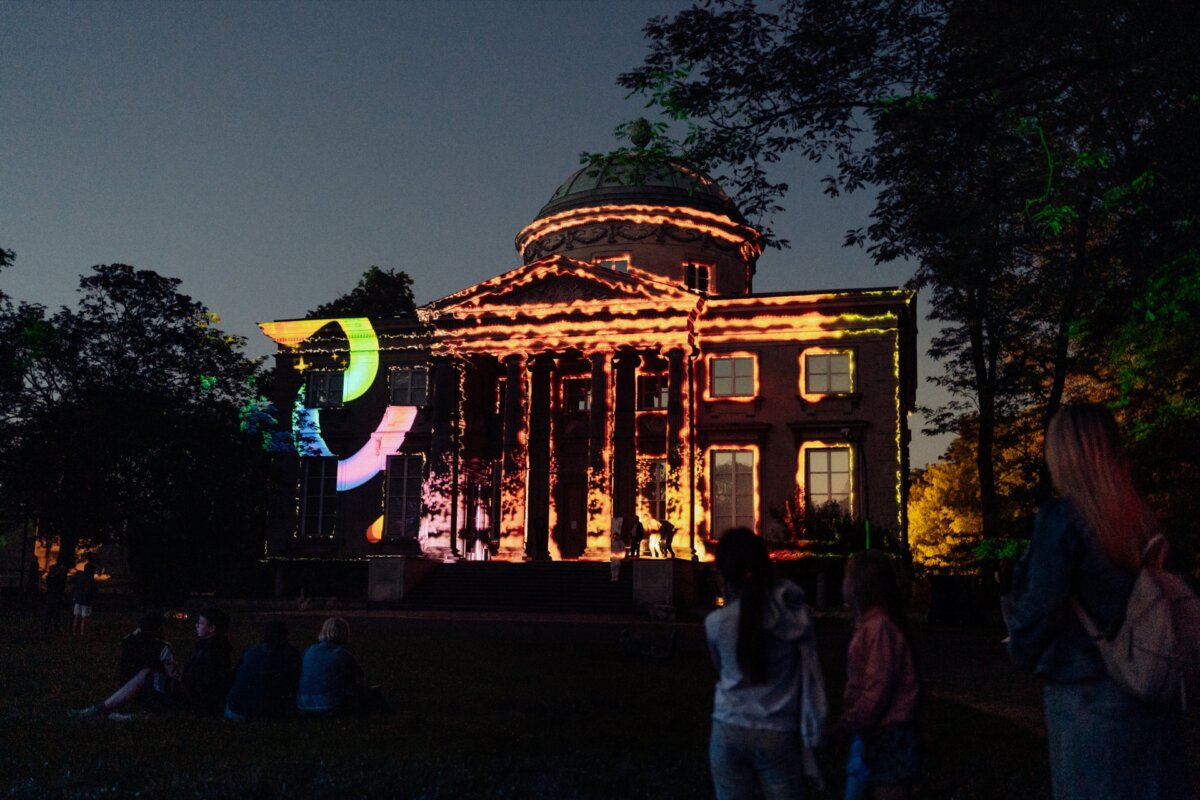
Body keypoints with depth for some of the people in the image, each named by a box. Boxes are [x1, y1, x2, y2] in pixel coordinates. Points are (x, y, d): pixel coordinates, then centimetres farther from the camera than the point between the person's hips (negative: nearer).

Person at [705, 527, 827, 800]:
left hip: (729, 731, 0)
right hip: (779, 735, 0)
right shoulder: (795, 611, -7)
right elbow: (810, 674, -6)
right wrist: (814, 733, -1)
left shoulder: (716, 623, -7)